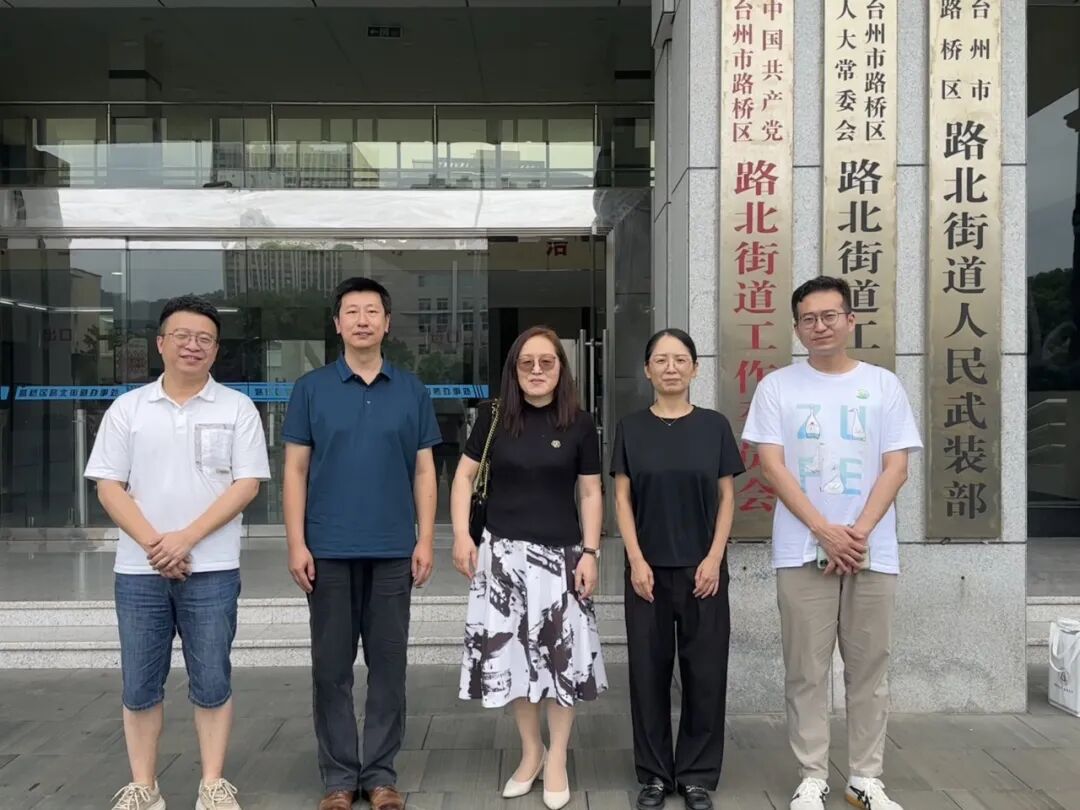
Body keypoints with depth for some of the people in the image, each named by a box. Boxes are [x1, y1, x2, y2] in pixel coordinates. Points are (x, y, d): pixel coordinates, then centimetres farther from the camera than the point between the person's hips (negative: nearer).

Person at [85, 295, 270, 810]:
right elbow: (108, 485, 3)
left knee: (211, 682, 5)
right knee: (140, 685, 8)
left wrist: (186, 537, -14)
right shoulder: (127, 408, 6)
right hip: (138, 570, 2)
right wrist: (152, 543, -11)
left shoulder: (236, 408, 1)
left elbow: (247, 484, -5)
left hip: (211, 570, -2)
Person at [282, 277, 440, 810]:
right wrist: (296, 543, -7)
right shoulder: (311, 389, 2)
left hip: (393, 550, 1)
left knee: (388, 663, 7)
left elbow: (424, 471, 6)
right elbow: (295, 470, 1)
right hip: (329, 550, -1)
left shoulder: (412, 391, 5)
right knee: (332, 666, 7)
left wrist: (425, 540, -2)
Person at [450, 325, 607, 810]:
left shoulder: (579, 424, -1)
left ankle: (556, 758, 21)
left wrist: (590, 553, -5)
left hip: (560, 553, -1)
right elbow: (464, 476, 5)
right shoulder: (494, 418, 0)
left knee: (560, 653, 3)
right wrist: (461, 534, -4)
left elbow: (591, 492, 1)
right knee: (510, 652, 8)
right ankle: (530, 751, 27)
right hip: (504, 552, 1)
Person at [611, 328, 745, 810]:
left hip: (702, 568, 0)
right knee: (649, 670, 6)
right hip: (649, 569, 0)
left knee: (705, 671, 4)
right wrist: (636, 561, -7)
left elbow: (726, 498, 2)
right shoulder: (632, 428, 2)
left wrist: (714, 558, -7)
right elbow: (623, 499, 1)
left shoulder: (714, 426, 2)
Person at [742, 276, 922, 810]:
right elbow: (772, 467, -4)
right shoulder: (777, 387, 3)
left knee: (869, 669, 9)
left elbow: (896, 468, 1)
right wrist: (827, 532, -13)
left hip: (873, 553, 2)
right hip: (803, 552, -1)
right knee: (806, 672, 4)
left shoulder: (883, 385, 7)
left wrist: (859, 533, -11)